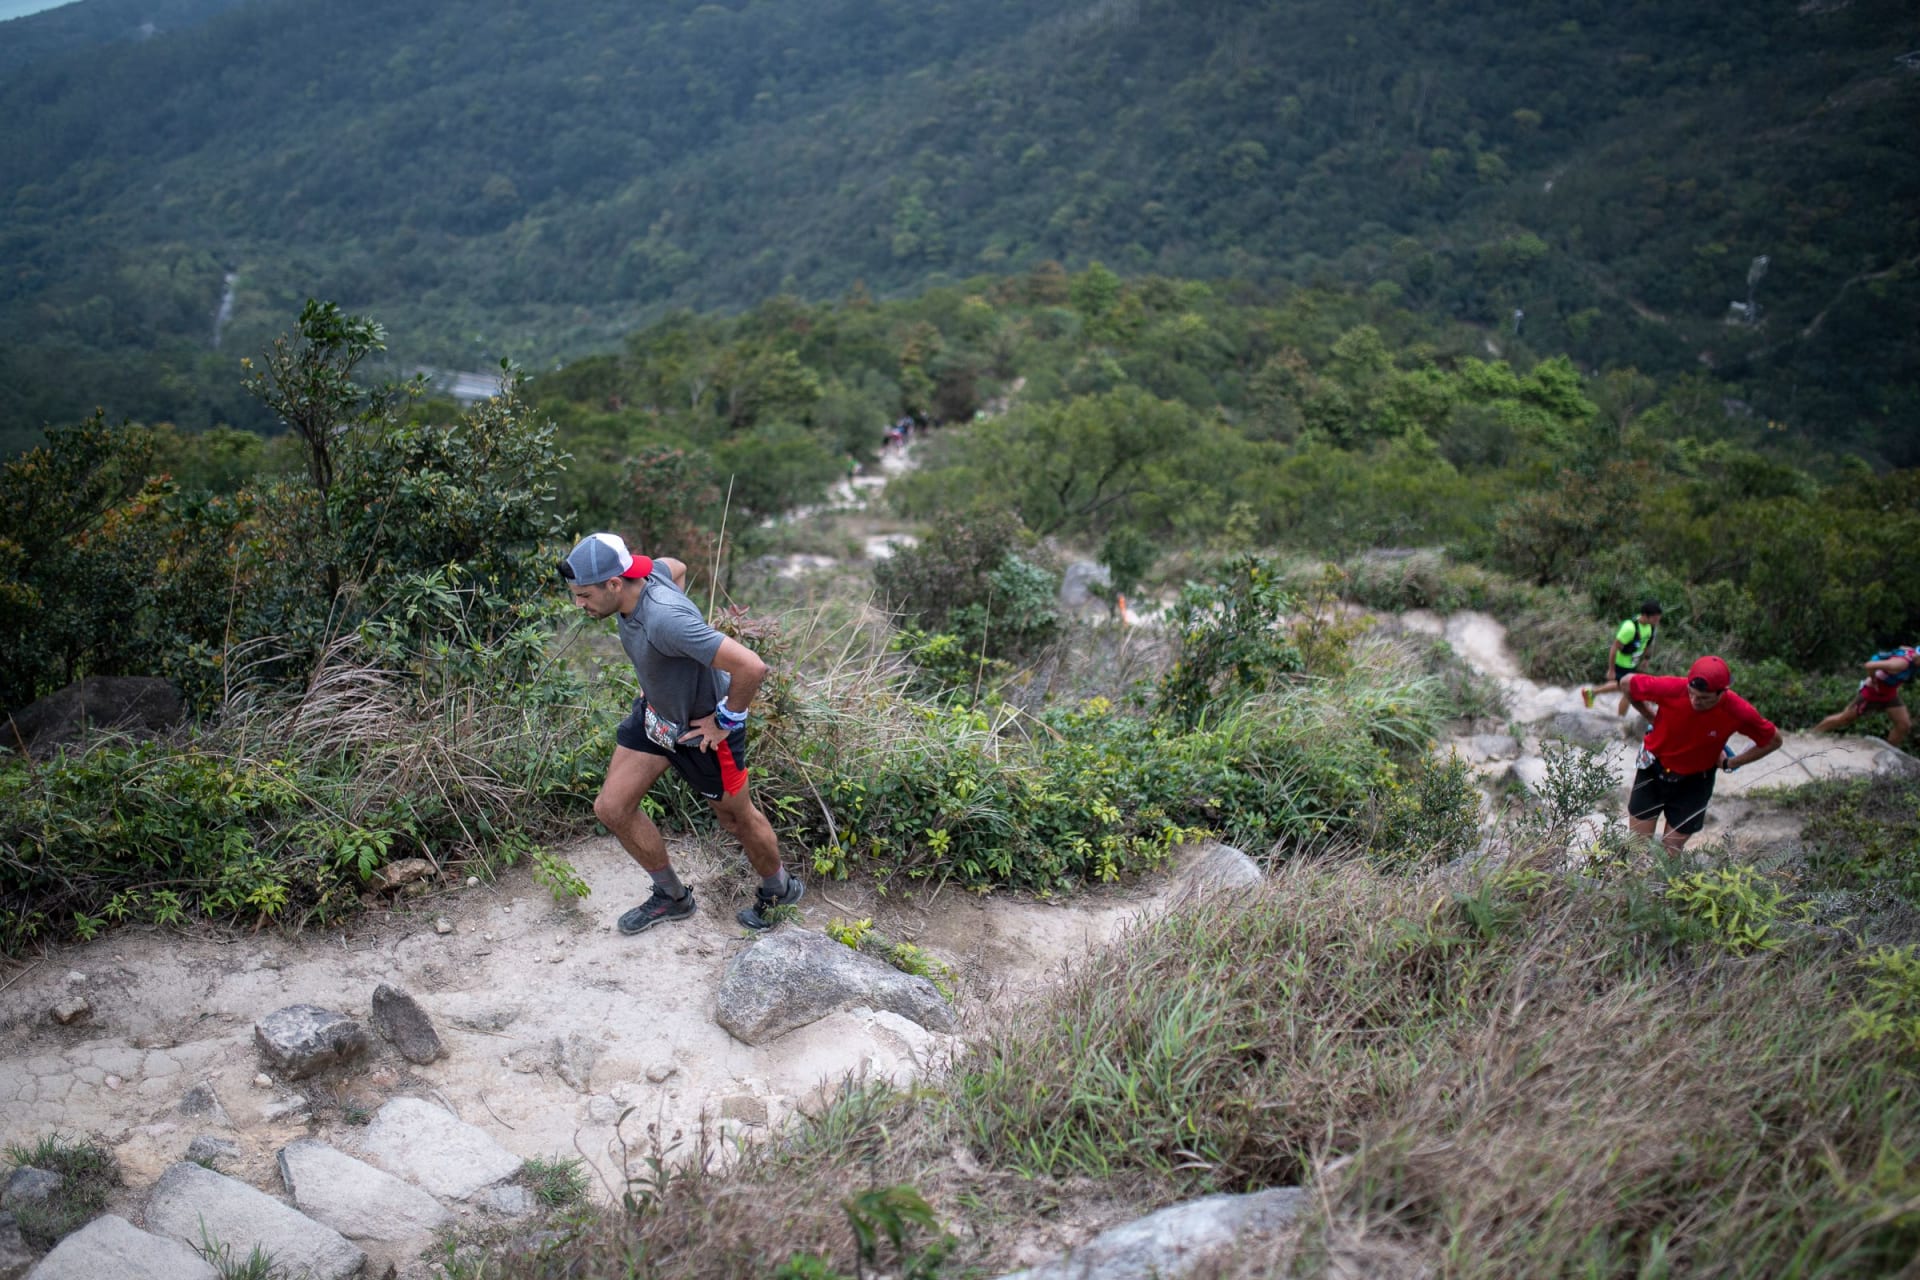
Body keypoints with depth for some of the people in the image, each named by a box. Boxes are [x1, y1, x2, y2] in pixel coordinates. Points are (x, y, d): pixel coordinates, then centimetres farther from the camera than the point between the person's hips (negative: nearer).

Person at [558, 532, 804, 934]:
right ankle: (671, 897, 28)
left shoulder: (664, 619, -40)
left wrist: (726, 720, -24)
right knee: (611, 808, 8)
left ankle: (779, 890, 43)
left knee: (736, 817, 15)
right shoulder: (641, 574, -15)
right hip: (654, 712, 8)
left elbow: (751, 666, -44)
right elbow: (677, 567, 10)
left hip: (701, 728, -8)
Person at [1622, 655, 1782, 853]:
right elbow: (1627, 682, -10)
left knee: (1670, 853, 9)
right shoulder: (1671, 688, -29)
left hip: (1694, 783, 0)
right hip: (1652, 772, 0)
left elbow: (1773, 740, -6)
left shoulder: (1738, 712, -25)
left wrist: (1729, 763, -2)